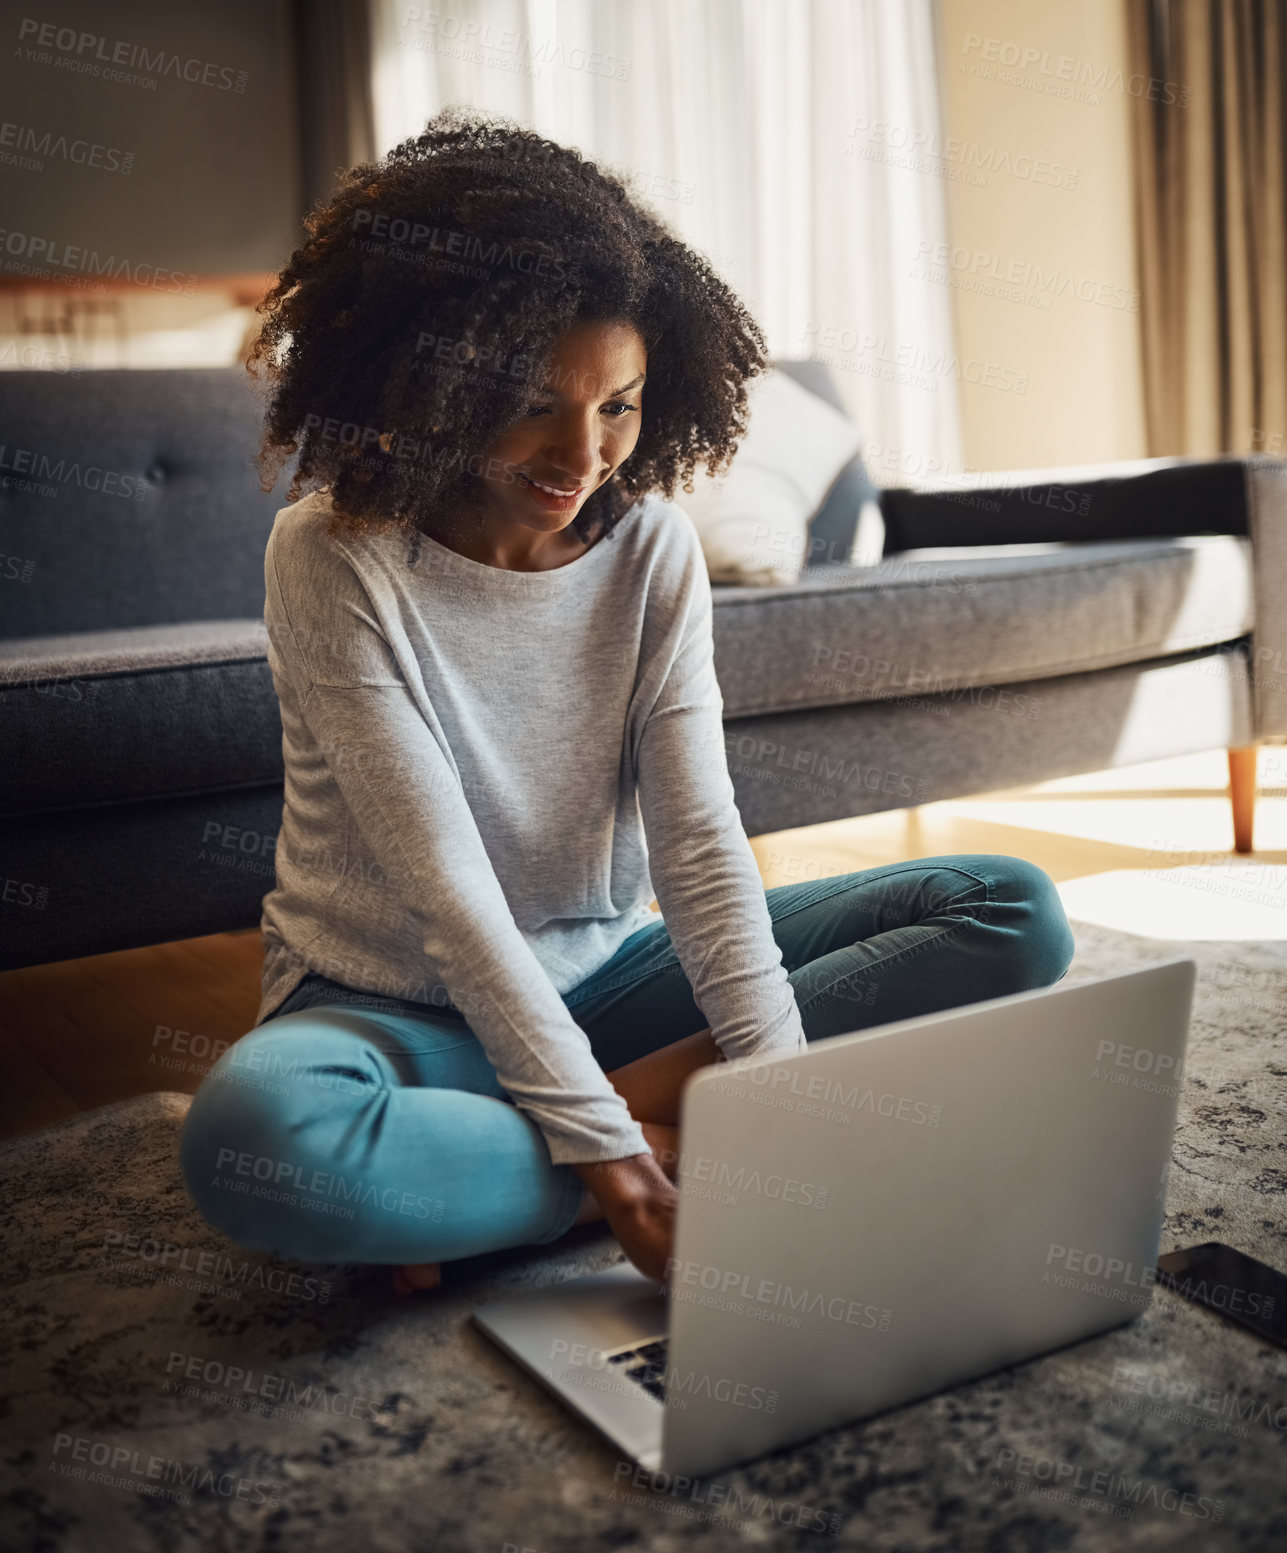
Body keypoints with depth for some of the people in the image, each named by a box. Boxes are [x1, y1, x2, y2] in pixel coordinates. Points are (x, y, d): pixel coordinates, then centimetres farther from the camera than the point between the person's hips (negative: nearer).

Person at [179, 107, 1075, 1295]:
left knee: (1020, 916, -8)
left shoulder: (653, 542, -5)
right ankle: (659, 1129, -21)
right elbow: (444, 886, -23)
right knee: (254, 1135, -41)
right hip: (398, 1000, -3)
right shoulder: (332, 560, -17)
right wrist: (606, 1150, -29)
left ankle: (642, 1099, -20)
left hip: (598, 971, 4)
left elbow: (701, 843, -11)